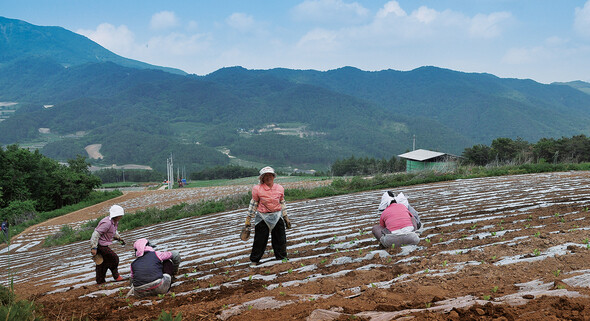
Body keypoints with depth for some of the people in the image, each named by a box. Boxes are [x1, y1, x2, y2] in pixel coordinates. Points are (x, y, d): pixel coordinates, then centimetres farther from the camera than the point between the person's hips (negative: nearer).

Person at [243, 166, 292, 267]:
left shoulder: (280, 188, 1)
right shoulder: (257, 189, -8)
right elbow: (253, 204, -1)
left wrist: (286, 218, 17)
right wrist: (248, 221, -1)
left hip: (277, 217, 3)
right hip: (262, 217, -3)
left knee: (280, 240, 11)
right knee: (260, 241, 4)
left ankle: (282, 258, 30)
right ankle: (254, 261, 20)